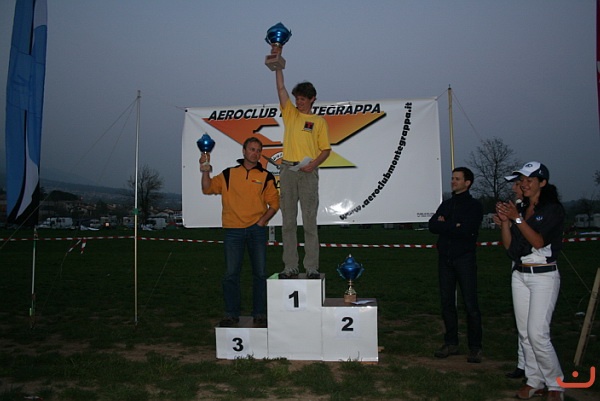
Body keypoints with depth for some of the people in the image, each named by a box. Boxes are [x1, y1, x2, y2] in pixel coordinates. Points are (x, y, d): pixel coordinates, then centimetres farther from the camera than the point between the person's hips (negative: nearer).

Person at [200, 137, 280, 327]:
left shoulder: (266, 177, 7)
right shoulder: (228, 174, 9)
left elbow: (274, 203, 5)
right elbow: (208, 189, 4)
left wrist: (262, 221, -6)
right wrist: (205, 171, -9)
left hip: (257, 230, 0)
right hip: (233, 230, 0)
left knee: (260, 273, 4)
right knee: (231, 274, 2)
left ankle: (260, 314, 15)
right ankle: (231, 314, 14)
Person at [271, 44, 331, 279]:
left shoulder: (319, 121, 7)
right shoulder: (290, 114, 13)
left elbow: (326, 150, 4)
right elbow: (280, 88, 7)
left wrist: (313, 164, -14)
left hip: (308, 172, -3)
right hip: (288, 170, 3)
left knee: (310, 222, -1)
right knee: (288, 222, 3)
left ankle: (312, 268, 3)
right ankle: (290, 267, 8)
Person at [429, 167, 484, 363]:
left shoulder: (474, 205, -2)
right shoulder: (446, 204, 15)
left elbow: (465, 231, -16)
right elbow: (432, 225, 2)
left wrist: (444, 225, -6)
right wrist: (454, 226, -11)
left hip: (464, 259, -5)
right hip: (445, 259, 6)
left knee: (471, 304, -4)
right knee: (447, 302, 9)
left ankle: (475, 347, 5)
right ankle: (451, 343, 19)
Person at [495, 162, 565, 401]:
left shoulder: (553, 209, -6)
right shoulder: (520, 209, 12)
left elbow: (538, 241, -18)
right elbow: (508, 245, 8)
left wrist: (517, 218, -22)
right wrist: (505, 221, -5)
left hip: (544, 276, -6)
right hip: (520, 275, 7)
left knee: (538, 334, -10)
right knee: (524, 333, 8)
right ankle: (534, 381, 19)